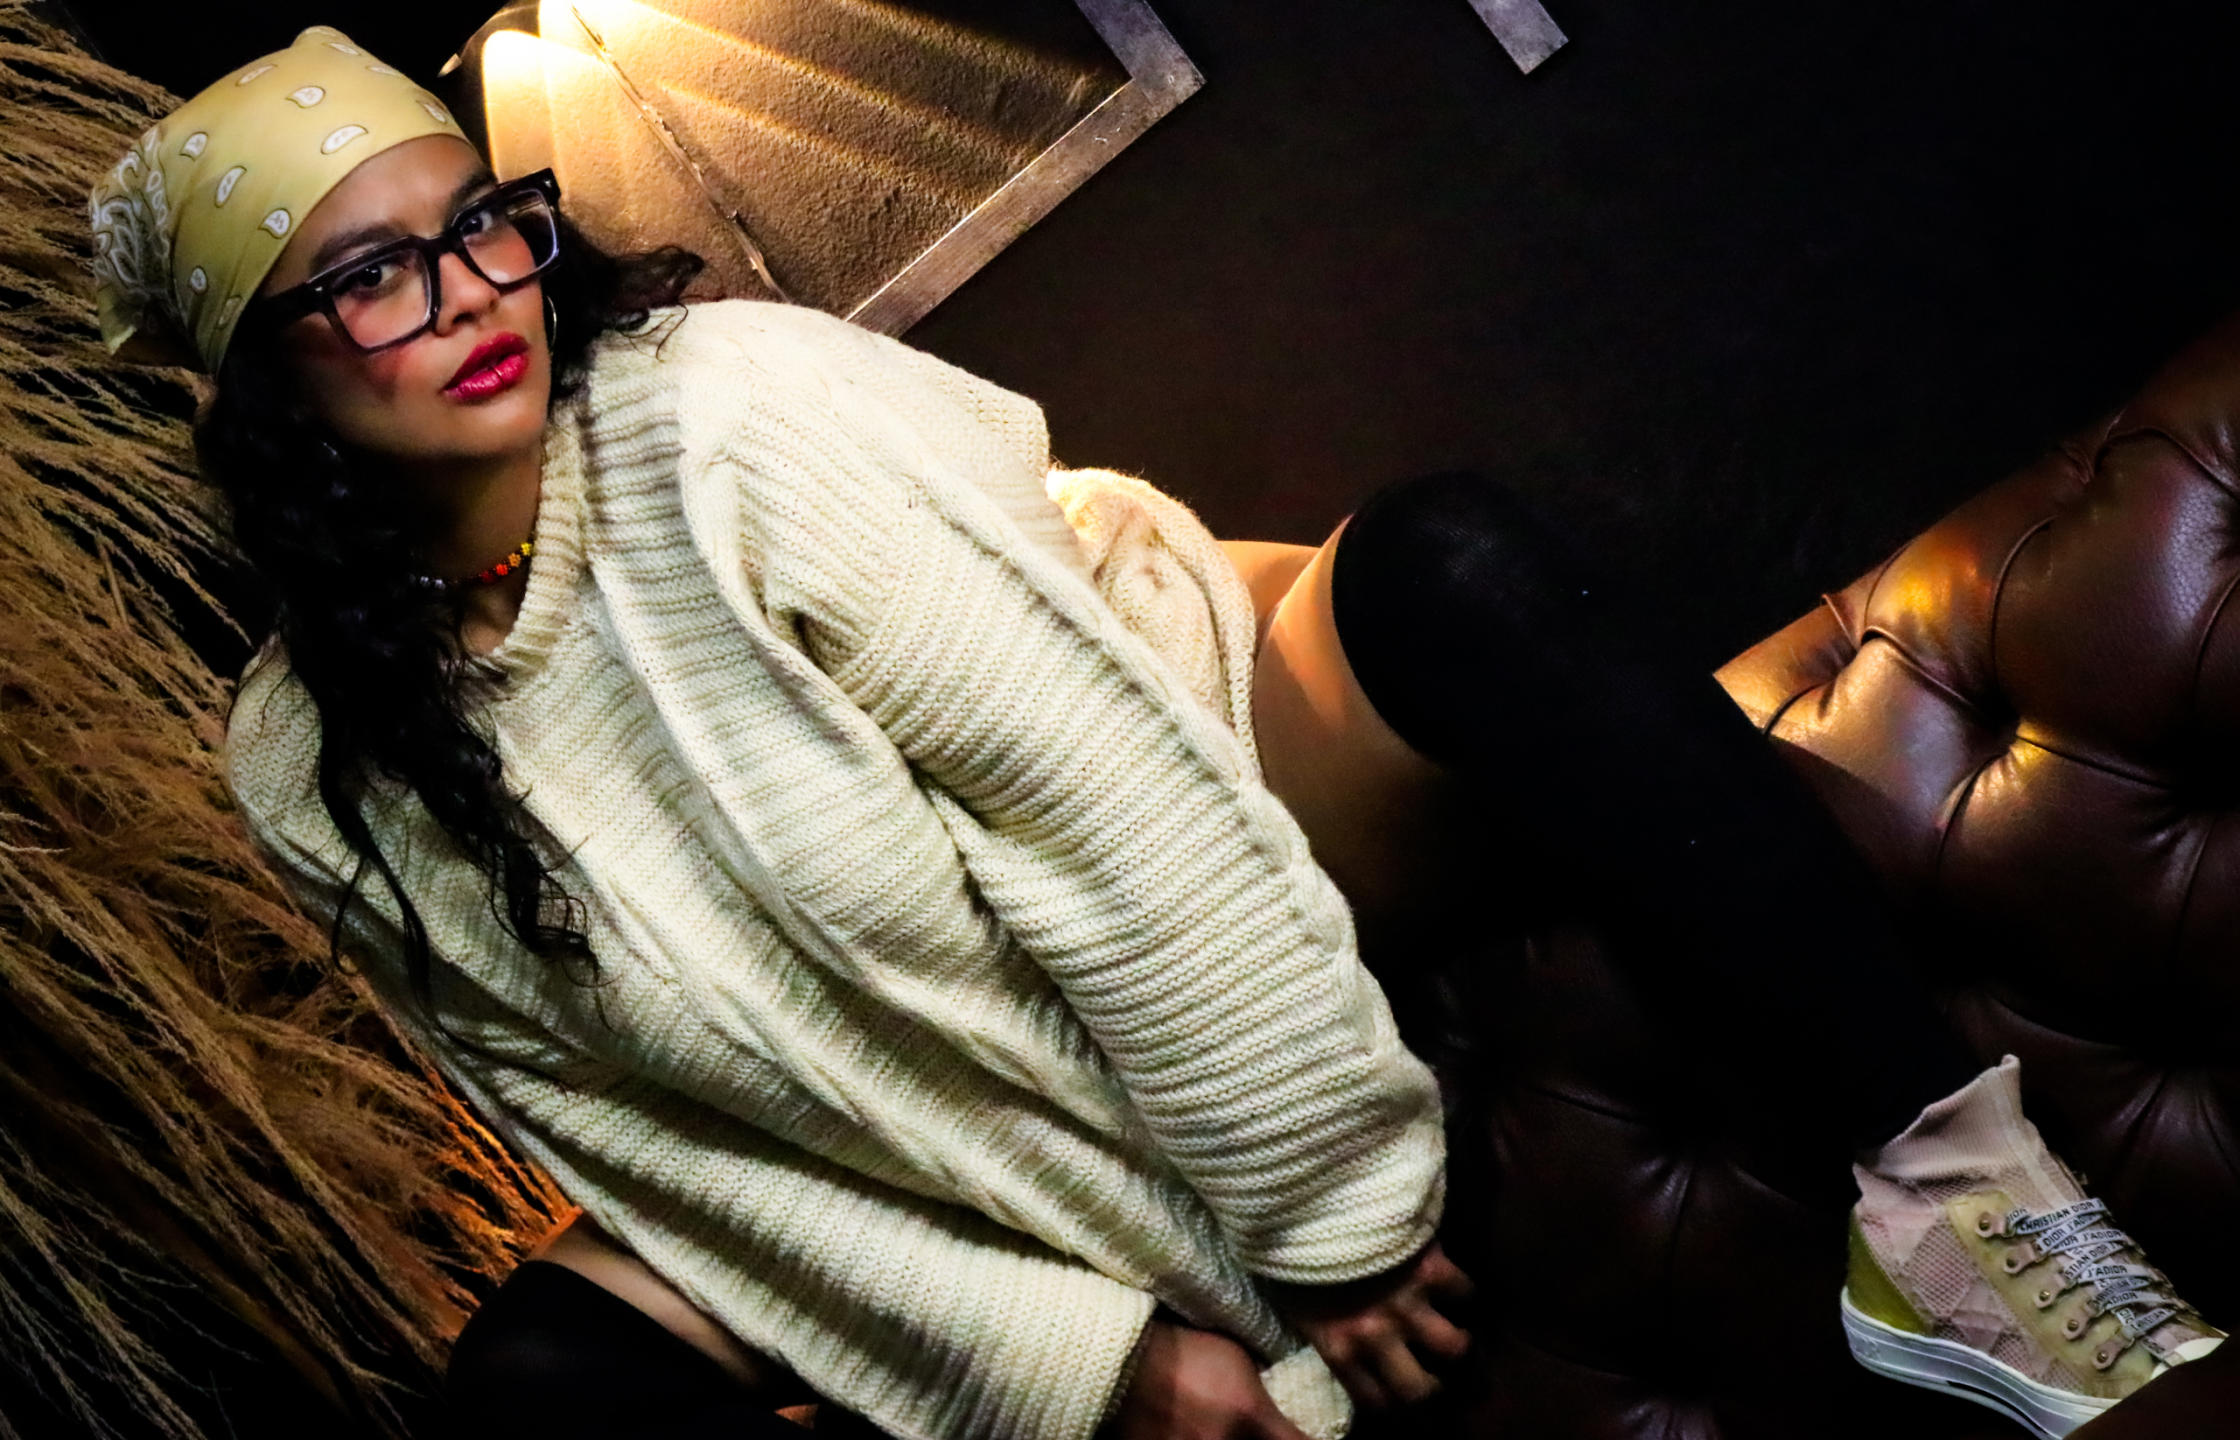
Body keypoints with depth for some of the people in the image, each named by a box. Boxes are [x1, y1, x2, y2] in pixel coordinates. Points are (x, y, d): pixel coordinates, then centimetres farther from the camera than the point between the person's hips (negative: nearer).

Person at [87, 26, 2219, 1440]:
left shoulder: (725, 411, -18)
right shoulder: (319, 790, -7)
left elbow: (1118, 800, -20)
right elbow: (662, 1139, -6)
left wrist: (1333, 1208, -15)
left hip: (1210, 903, -3)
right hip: (988, 1191, 4)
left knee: (1450, 563, -29)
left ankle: (1937, 1170, -22)